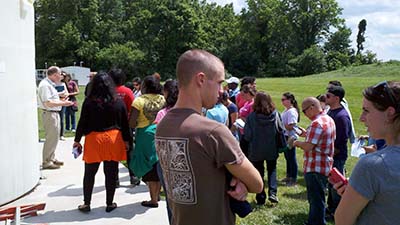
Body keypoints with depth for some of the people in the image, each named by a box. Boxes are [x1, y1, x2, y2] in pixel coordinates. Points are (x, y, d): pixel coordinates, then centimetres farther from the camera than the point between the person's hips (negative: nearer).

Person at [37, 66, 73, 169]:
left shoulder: (50, 84, 14)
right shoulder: (45, 85, -17)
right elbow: (48, 103, -24)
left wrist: (60, 100, 13)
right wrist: (63, 103, -22)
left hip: (55, 113, 11)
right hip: (49, 114, -11)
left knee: (54, 137, 19)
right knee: (51, 138, -5)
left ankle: (51, 158, 31)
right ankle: (46, 162, 4)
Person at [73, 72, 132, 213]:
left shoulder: (89, 102, -6)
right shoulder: (118, 102, -1)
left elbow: (82, 122, -2)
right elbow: (125, 123, 3)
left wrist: (77, 140, 8)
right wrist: (126, 140, 14)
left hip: (94, 139, -1)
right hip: (114, 139, 1)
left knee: (89, 173, 11)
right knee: (111, 173, 9)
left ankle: (86, 204, 17)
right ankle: (110, 204, 17)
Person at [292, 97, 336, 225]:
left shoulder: (317, 123, -22)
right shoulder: (329, 120, 9)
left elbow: (308, 147, -25)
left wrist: (297, 143, -7)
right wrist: (307, 134, 11)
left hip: (315, 168, -10)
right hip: (325, 166, 10)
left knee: (316, 200, 2)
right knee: (315, 198, 22)